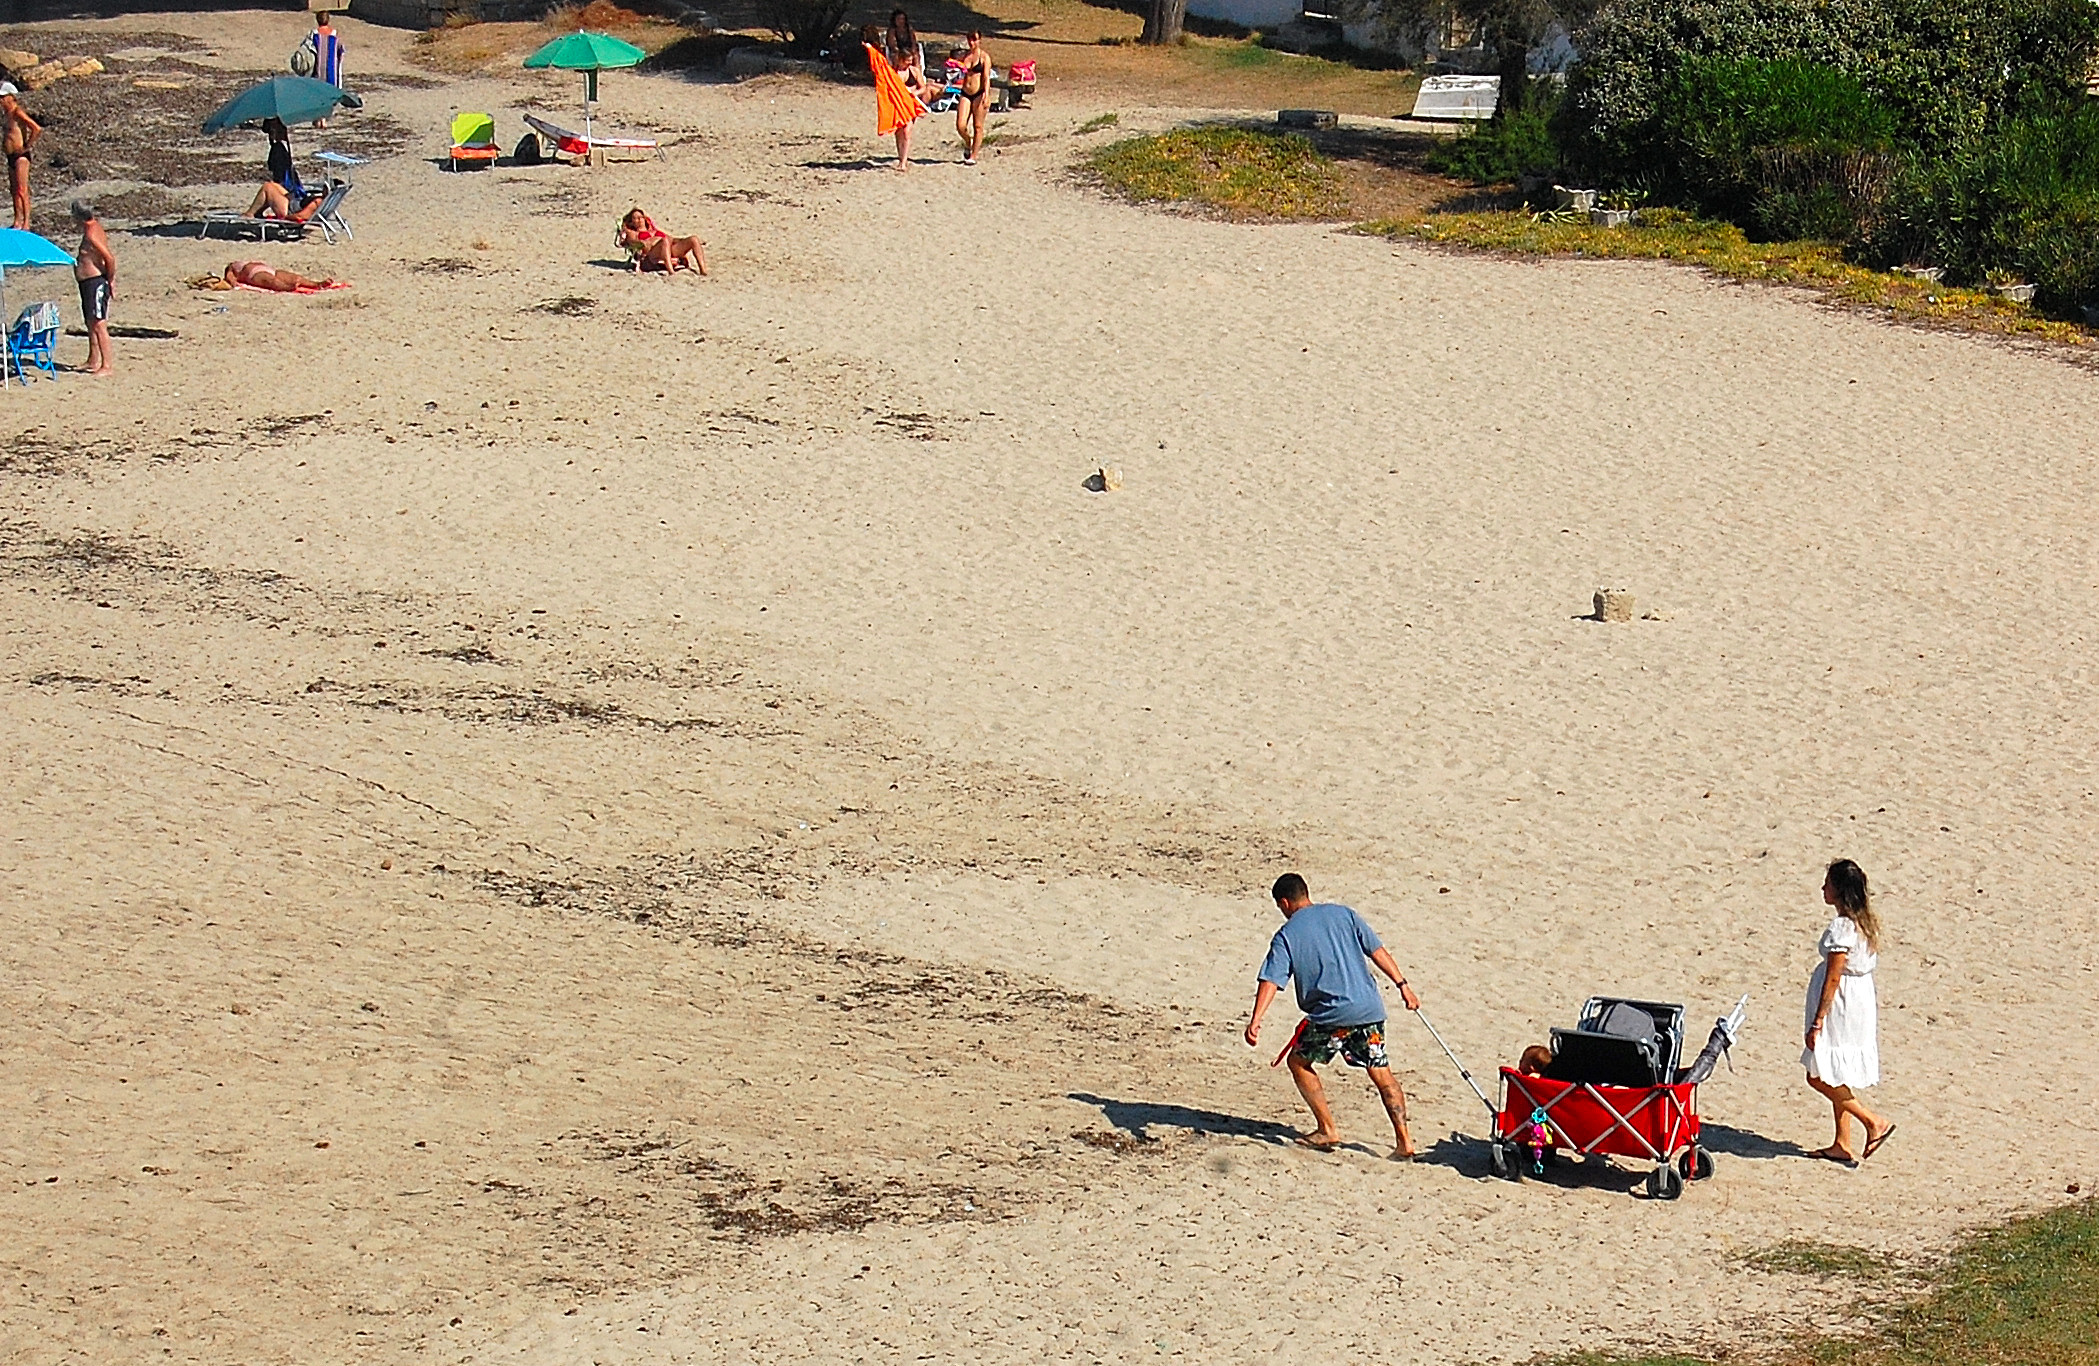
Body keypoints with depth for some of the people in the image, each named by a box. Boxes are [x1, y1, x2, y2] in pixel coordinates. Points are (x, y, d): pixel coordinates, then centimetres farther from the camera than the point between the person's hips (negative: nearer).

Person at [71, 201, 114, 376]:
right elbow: (110, 257, 16)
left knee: (99, 325, -8)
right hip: (87, 283, 11)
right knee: (90, 323, 20)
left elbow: (110, 258, -25)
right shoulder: (94, 228, 11)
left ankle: (106, 366, -7)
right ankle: (93, 361, 31)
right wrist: (111, 280, 15)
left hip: (95, 283, -11)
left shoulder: (91, 234, -20)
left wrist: (110, 280, -12)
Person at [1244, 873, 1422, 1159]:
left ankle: (1328, 1130, 14)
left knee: (1299, 1061, 17)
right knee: (1381, 1073, 12)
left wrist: (1255, 1020, -15)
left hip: (1332, 1016, -4)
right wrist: (1402, 985, 10)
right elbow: (1377, 951, 8)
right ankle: (1404, 1141, 5)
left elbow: (1271, 980, -8)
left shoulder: (1286, 936, 3)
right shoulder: (1342, 914, 12)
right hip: (1370, 1008, 4)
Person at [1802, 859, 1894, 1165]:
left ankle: (1873, 1122, 1)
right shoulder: (1865, 922, 6)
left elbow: (1833, 978, -21)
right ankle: (1842, 1145, 21)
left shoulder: (1841, 928, -22)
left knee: (1819, 1077, -1)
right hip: (1861, 999, 10)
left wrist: (1817, 1021, -18)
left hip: (1841, 1004, -10)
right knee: (1837, 1077, 16)